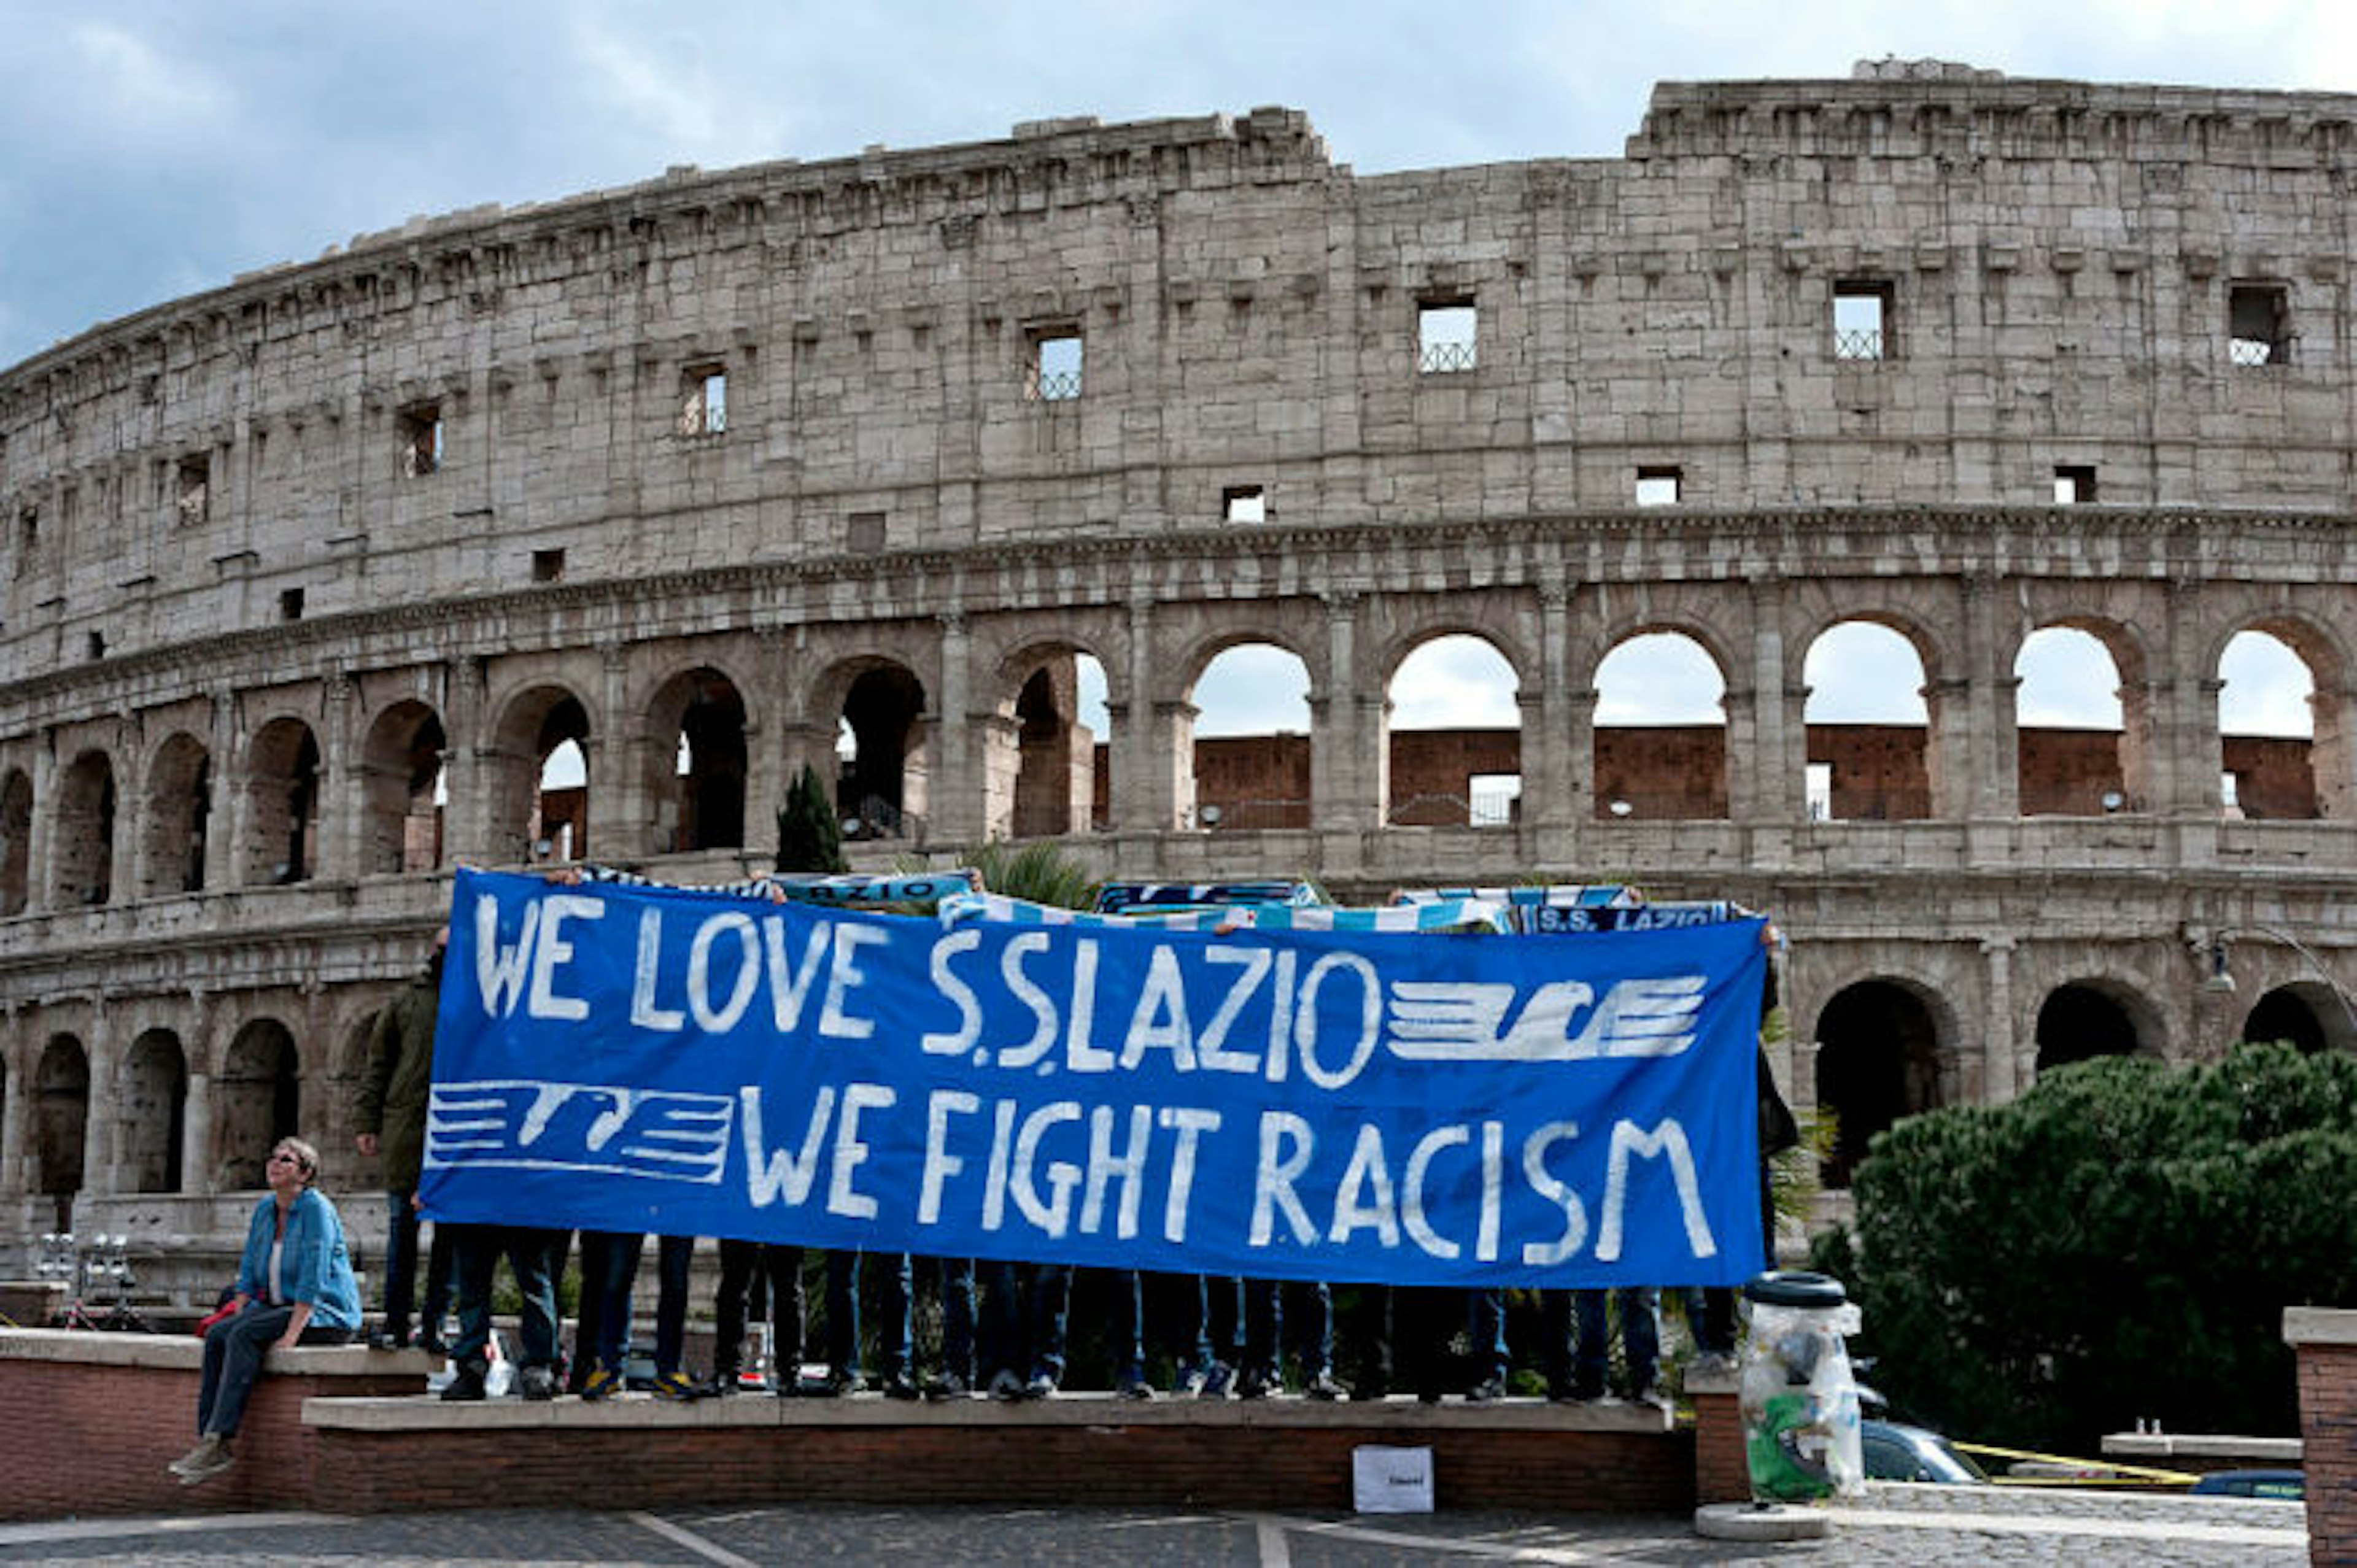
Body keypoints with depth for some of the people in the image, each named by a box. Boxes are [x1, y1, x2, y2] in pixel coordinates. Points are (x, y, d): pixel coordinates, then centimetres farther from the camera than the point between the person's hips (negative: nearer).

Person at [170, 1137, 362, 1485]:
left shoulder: (316, 1208, -13)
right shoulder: (264, 1210, 11)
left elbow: (314, 1276, -20)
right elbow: (249, 1271, 15)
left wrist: (291, 1335, -26)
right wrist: (238, 1316, -1)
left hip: (325, 1314, -7)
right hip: (278, 1308, 7)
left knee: (246, 1336, -29)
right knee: (216, 1335, -18)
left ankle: (216, 1440, -32)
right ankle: (208, 1442, -24)